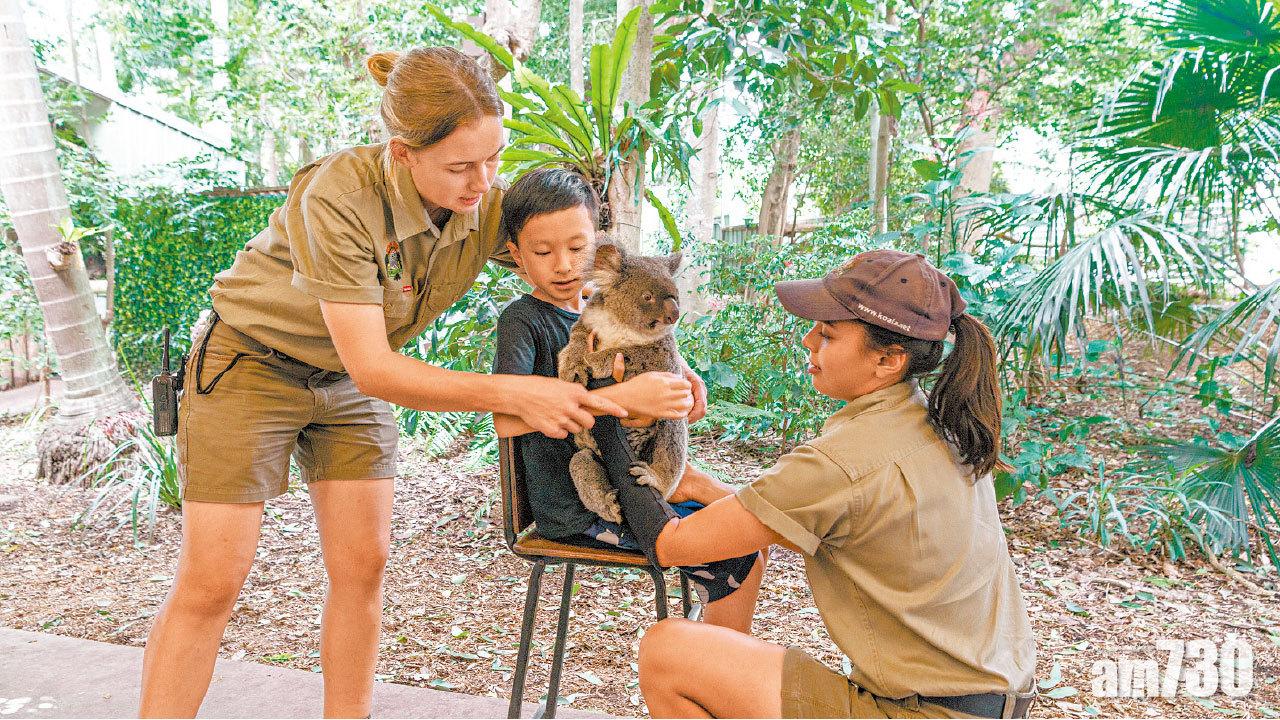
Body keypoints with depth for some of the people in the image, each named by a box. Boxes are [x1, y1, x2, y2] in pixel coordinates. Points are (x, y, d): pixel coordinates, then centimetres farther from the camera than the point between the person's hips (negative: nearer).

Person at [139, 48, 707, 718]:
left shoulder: (488, 207, -18)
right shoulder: (339, 198, -34)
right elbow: (374, 369, -34)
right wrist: (512, 393, -41)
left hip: (348, 383, 5)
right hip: (252, 365, -5)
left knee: (362, 564, 2)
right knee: (211, 582, -3)